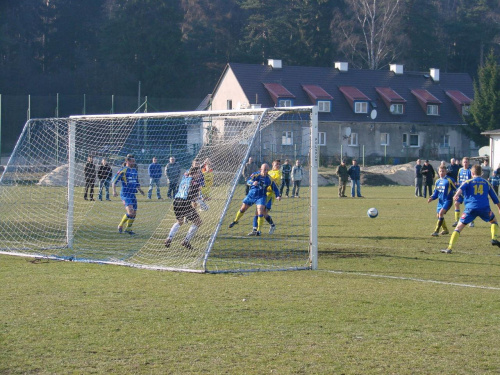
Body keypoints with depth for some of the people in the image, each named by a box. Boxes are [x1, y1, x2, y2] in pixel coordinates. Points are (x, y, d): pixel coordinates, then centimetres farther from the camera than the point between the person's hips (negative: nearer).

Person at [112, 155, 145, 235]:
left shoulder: (135, 170, 15)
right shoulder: (123, 170, -7)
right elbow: (114, 180, -9)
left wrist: (140, 190, 14)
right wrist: (114, 191, -20)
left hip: (133, 194, 8)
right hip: (125, 194, -8)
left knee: (134, 213, 8)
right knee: (130, 211, -21)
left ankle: (128, 229, 25)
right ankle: (120, 226, 0)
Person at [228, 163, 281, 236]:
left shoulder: (269, 179, -10)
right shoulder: (255, 175, -13)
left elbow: (275, 187, -1)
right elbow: (248, 181, -25)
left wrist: (278, 196, -17)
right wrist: (252, 182, -47)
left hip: (261, 197, -1)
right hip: (251, 195, 1)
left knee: (260, 213, -18)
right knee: (242, 209, 14)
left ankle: (259, 230, -6)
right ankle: (235, 221, 41)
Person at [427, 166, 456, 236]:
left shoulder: (449, 180, -8)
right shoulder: (438, 181, 11)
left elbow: (455, 189, -6)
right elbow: (436, 192, 17)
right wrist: (432, 198, 0)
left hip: (448, 200, -8)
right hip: (440, 201, 8)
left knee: (441, 213, -23)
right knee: (439, 215, 12)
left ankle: (436, 231, -25)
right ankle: (445, 229, 34)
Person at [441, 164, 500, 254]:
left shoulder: (468, 182, 12)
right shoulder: (486, 183, 19)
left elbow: (461, 188, -12)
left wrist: (456, 195, -29)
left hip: (471, 208, -2)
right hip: (485, 208, 2)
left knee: (459, 227, 1)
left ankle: (449, 248, -8)